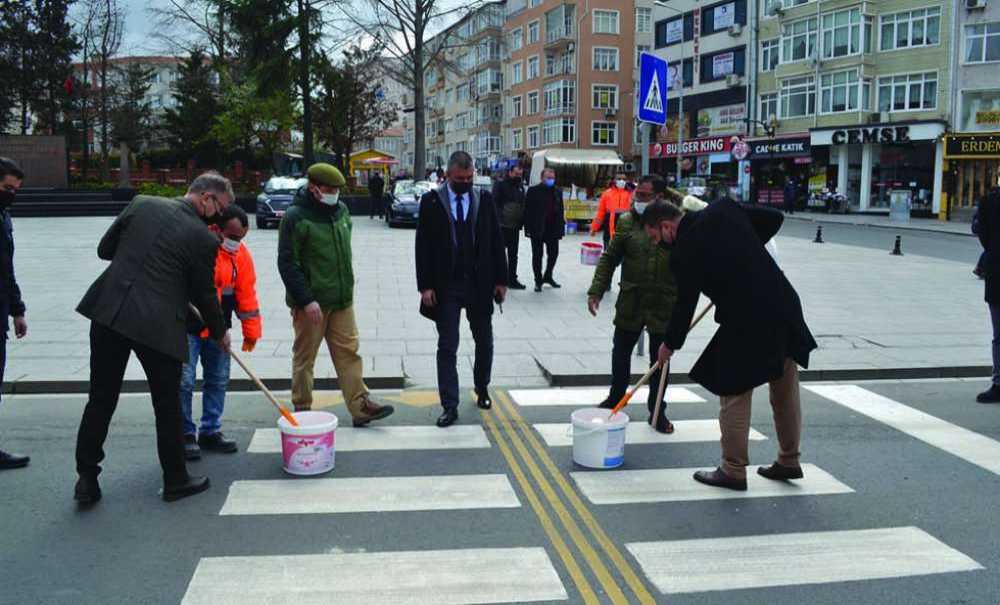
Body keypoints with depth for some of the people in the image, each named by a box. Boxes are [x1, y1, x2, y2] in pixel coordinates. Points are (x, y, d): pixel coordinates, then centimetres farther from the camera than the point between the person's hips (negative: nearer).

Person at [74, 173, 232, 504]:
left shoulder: (141, 203, 5)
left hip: (108, 312, 4)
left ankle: (87, 479, 18)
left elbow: (104, 249, 12)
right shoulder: (203, 238, -8)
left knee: (101, 400, 13)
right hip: (158, 325, -4)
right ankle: (176, 480, 22)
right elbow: (204, 295, 2)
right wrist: (219, 333, 18)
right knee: (168, 405, 11)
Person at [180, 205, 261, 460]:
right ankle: (185, 434, 11)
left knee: (218, 380, 10)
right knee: (184, 381, -3)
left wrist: (251, 331, 5)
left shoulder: (241, 254, -1)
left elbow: (246, 293, 4)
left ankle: (210, 431, 24)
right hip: (186, 325, -5)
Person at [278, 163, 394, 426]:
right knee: (304, 357, 6)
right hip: (311, 302, -6)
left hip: (342, 299, 6)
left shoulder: (341, 210, 8)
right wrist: (306, 300, -19)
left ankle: (360, 406, 8)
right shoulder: (296, 217, -12)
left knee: (349, 352, 5)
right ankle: (302, 409, 18)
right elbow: (287, 264, -15)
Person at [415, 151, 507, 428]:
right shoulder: (431, 201, -3)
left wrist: (500, 280, 0)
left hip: (479, 283, 2)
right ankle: (450, 406, 5)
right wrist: (425, 286, -9)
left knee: (484, 342, 15)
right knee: (447, 347, 1)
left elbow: (496, 242, 4)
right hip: (446, 285, -2)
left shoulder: (484, 200, 2)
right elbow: (423, 246, -4)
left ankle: (482, 388, 37)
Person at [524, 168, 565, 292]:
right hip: (537, 230, -4)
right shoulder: (533, 191, -5)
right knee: (537, 255, 4)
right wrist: (528, 228, -13)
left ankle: (548, 277, 29)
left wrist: (561, 228, 5)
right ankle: (538, 281, 14)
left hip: (553, 230, 4)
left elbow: (561, 211, 11)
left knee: (554, 253, 10)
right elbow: (527, 211, -7)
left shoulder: (558, 192, 9)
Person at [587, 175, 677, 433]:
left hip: (664, 305, -2)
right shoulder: (626, 222, 1)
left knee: (660, 359, 9)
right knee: (621, 352, 15)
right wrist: (596, 291, -2)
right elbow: (609, 258, 4)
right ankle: (616, 398, 38)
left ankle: (657, 411, 24)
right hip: (630, 302, 2)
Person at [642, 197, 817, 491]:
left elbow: (685, 304, -5)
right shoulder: (723, 208, 4)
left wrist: (670, 344, 10)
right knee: (786, 393, 18)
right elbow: (774, 218, 10)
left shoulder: (684, 252, -13)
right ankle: (788, 461, 34)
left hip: (747, 322, -8)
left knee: (734, 398, 7)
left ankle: (733, 471, 17)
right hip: (784, 306, 8)